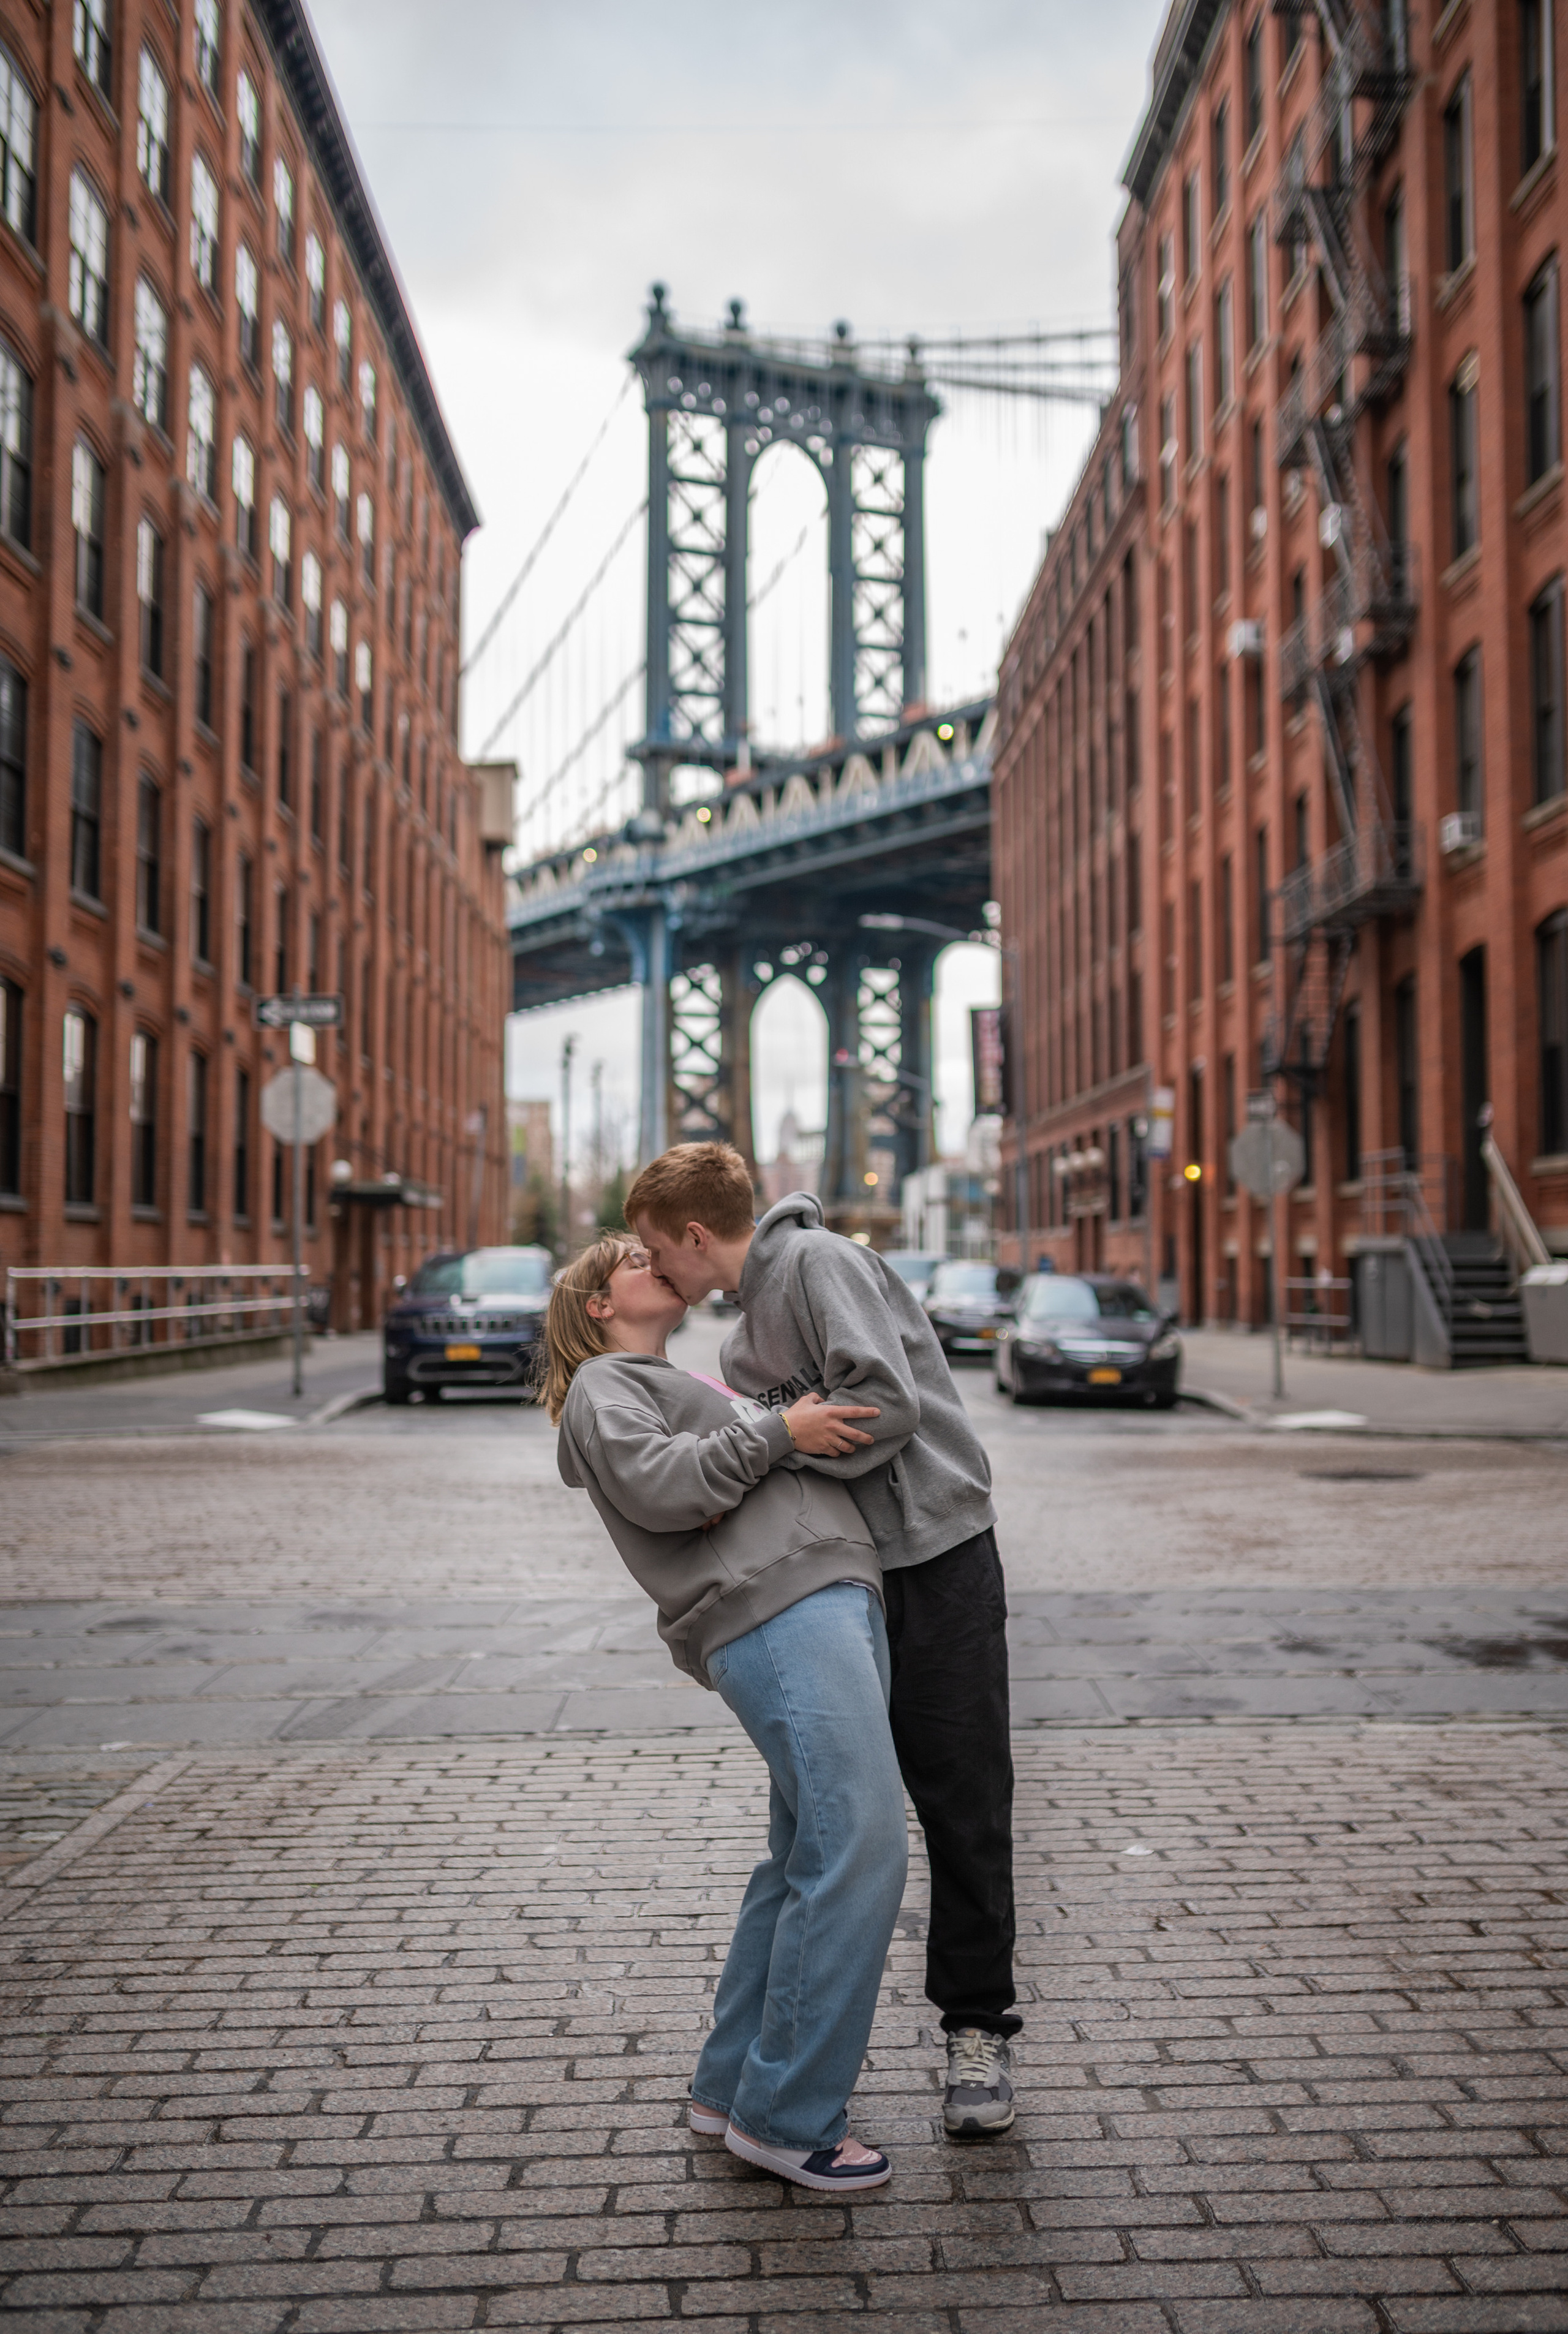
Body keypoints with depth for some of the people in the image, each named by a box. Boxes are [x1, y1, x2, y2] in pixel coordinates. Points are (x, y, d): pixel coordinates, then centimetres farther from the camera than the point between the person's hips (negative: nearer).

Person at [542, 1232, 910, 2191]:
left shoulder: (692, 1389, 36)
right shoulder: (604, 1385, 8)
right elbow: (656, 1485, -11)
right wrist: (778, 1434, -8)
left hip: (839, 1602, 9)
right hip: (775, 1611, -9)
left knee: (810, 1859, 9)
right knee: (859, 1846, -16)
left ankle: (733, 2082, 20)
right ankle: (787, 2116, -7)